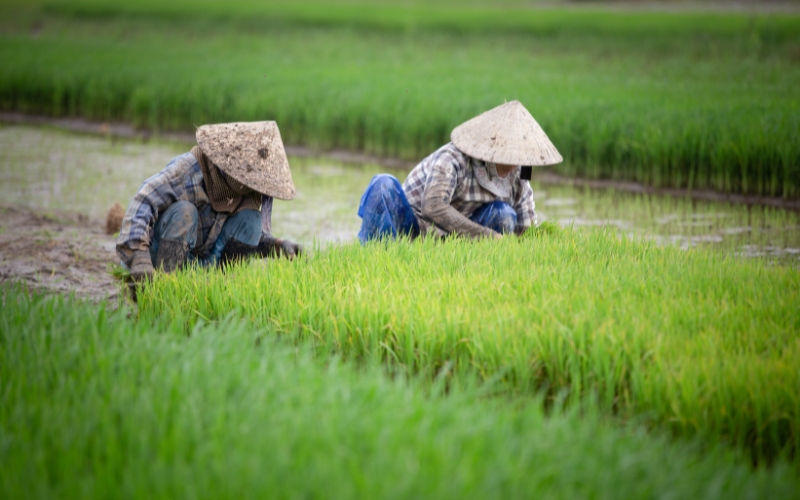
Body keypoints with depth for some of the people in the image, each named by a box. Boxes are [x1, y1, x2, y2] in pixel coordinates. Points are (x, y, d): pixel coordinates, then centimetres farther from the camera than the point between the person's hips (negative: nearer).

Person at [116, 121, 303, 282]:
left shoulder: (257, 194, -5)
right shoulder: (190, 168, -25)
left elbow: (257, 235, 6)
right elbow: (142, 203, -35)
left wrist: (280, 246, -18)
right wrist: (138, 258, -48)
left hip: (204, 263, 5)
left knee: (250, 218, -14)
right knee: (184, 211, -33)